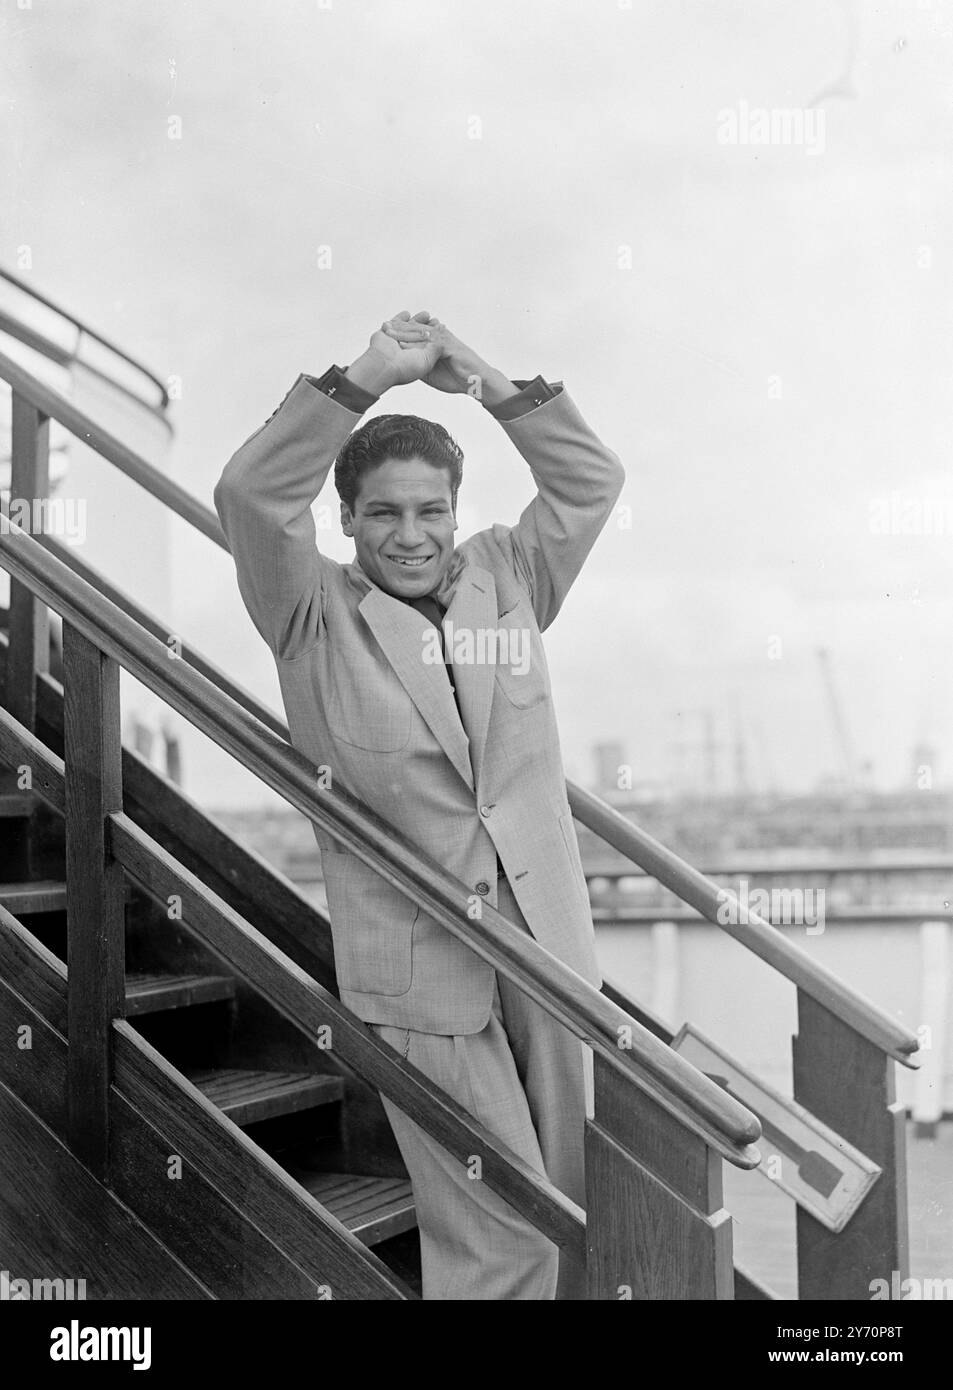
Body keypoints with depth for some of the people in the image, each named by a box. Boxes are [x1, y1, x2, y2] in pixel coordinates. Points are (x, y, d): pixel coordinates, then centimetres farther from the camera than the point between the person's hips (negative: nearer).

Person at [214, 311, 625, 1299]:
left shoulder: (505, 580, 7)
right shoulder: (316, 618, -4)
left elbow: (592, 482, 4)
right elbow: (249, 497, -19)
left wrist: (489, 384, -6)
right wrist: (367, 377, -22)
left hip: (547, 942, 4)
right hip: (420, 967, -4)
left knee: (572, 1210, 14)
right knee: (501, 1235, -1)